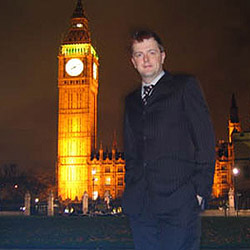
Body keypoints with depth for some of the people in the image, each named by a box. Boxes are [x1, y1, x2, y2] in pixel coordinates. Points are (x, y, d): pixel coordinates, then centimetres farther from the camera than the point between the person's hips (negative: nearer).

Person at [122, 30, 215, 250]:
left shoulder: (185, 86, 4)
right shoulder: (132, 100, 20)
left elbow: (205, 140, -2)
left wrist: (200, 190, -9)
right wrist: (130, 189, 10)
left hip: (178, 201, -5)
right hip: (140, 204, 5)